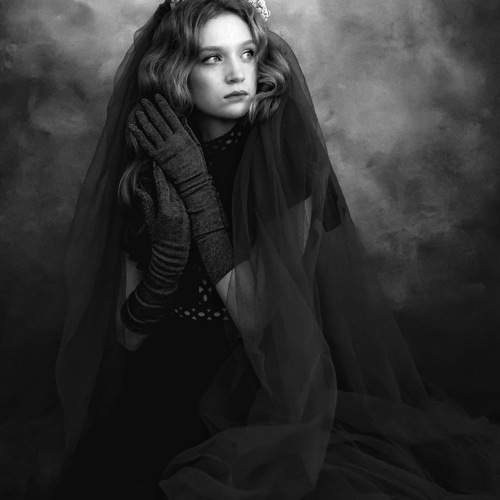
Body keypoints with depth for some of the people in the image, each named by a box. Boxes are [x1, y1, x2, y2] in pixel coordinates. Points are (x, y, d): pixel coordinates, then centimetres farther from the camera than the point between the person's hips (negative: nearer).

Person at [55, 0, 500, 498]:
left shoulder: (289, 161, -8)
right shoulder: (144, 172, -1)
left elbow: (258, 318, -16)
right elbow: (127, 335, 0)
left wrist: (197, 185, -17)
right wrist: (168, 249, -19)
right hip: (161, 395, 3)